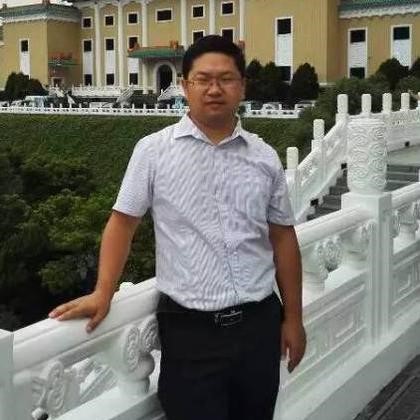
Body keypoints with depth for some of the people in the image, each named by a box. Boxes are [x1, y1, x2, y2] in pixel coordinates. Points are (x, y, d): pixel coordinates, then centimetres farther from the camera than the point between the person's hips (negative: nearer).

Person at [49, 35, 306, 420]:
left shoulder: (265, 157, 4)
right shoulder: (153, 150, -3)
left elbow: (283, 238, 8)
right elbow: (123, 221, 1)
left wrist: (293, 317, 9)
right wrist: (103, 293, -9)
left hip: (260, 323, 3)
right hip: (189, 328, -3)